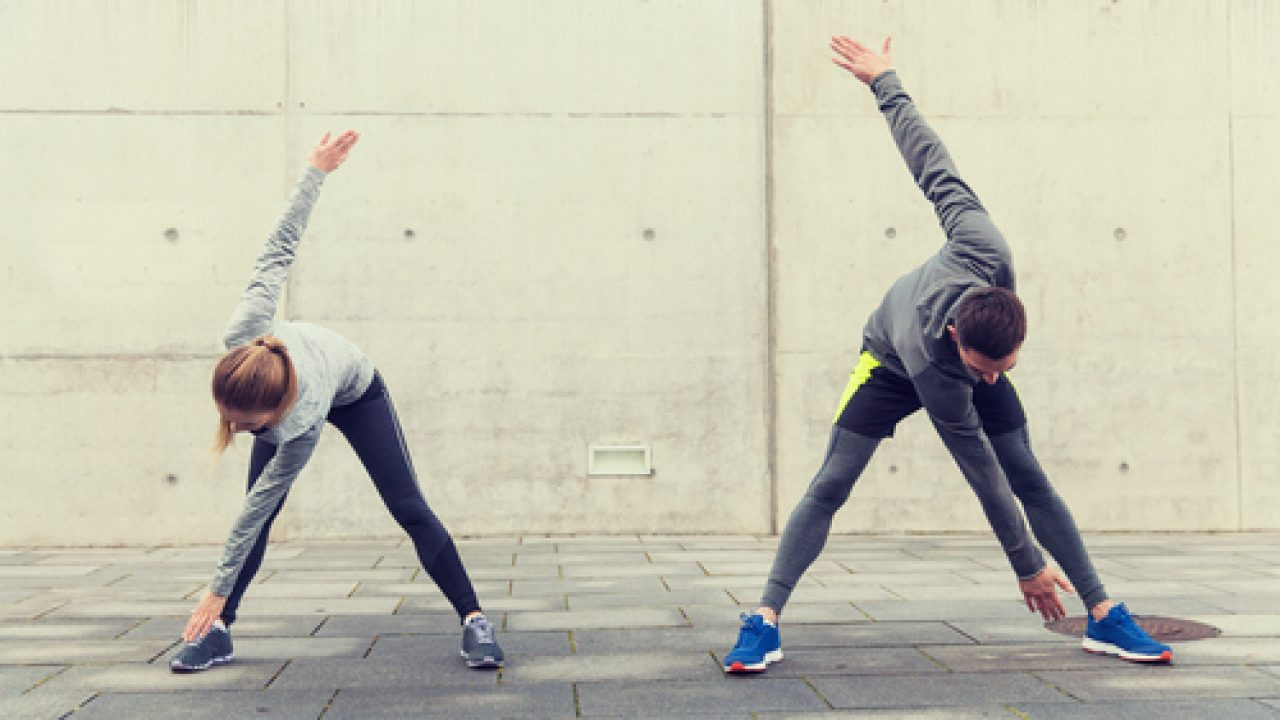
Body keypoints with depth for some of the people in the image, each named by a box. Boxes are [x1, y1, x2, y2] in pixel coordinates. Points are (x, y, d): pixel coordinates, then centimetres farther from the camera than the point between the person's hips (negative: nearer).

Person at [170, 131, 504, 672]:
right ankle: (219, 630, 1)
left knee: (409, 509, -8)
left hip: (356, 394, -4)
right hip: (279, 398, 5)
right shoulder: (241, 336, -41)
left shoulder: (302, 424, -46)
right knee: (263, 510, -7)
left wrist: (218, 591, -24)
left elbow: (255, 507, -33)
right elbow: (279, 249, -31)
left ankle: (473, 620, -1)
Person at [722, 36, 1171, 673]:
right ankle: (765, 622, -12)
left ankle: (1105, 617, 4)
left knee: (1032, 479, -3)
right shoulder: (932, 369, -43)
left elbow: (934, 168, -28)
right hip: (893, 363, -4)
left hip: (962, 355, 4)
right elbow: (984, 476, -33)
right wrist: (1027, 567, -24)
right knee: (830, 486, -15)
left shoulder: (987, 250, -40)